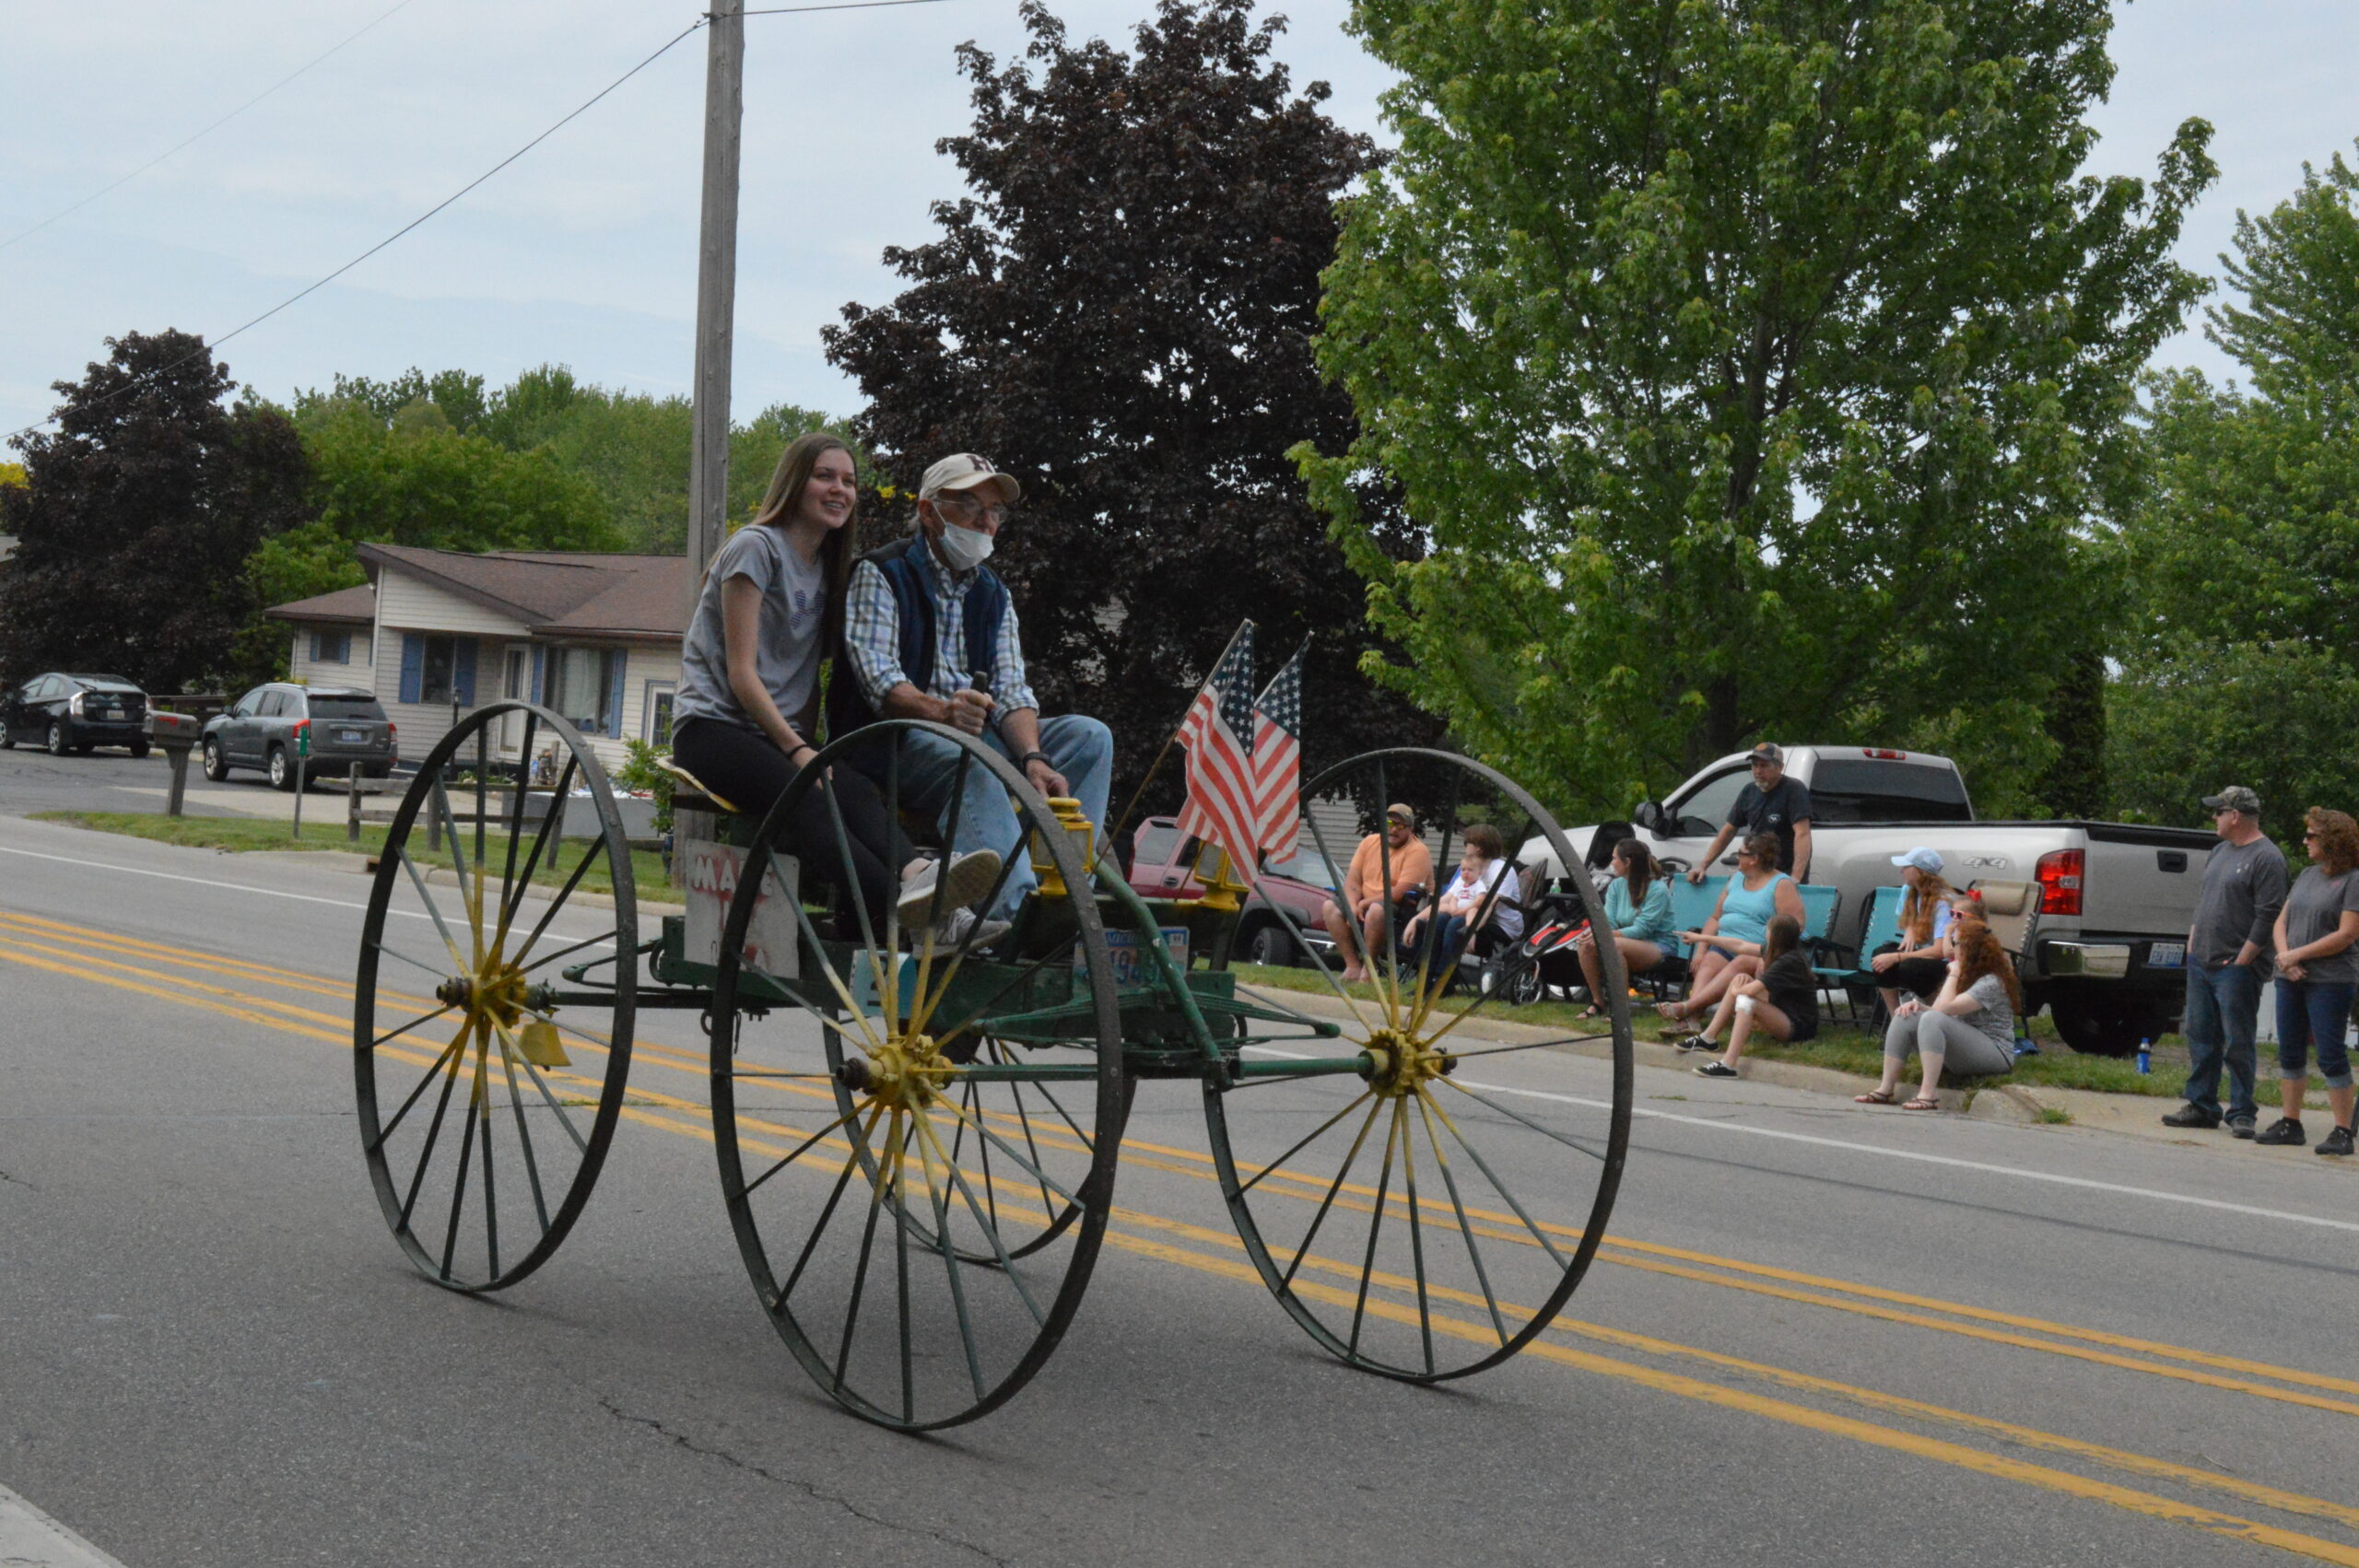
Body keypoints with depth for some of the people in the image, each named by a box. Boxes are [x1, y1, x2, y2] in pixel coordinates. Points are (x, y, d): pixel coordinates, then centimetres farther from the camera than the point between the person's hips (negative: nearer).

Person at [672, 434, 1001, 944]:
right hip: (714, 725, -6)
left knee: (856, 792, -28)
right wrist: (796, 749, -17)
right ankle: (901, 907, -61)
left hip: (785, 732, 6)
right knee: (807, 796, -36)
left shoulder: (829, 567, 20)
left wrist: (807, 740, 3)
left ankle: (917, 877, -59)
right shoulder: (757, 548, -4)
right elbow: (741, 673, -11)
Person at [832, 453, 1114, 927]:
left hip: (973, 734, 7)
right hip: (891, 740, -7)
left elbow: (1010, 691, 5)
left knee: (1089, 736, -13)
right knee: (974, 766, -38)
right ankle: (1009, 908, -55)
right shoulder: (880, 575, -1)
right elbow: (877, 678, -16)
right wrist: (940, 711, -37)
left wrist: (1033, 757, -17)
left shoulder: (993, 595, 18)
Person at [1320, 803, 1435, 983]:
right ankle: (1352, 966, -16)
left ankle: (1368, 966, -21)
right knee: (1329, 907, -13)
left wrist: (1366, 903, -18)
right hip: (1365, 906, 7)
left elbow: (1401, 892, -19)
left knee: (1376, 910, -37)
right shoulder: (1370, 842, 10)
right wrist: (1353, 906, -14)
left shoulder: (1417, 851, -10)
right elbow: (1352, 879, 5)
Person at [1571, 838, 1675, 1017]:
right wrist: (1594, 932, -24)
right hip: (1628, 940, 7)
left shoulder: (1658, 890, -14)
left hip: (1658, 947, -7)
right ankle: (1597, 1002, -11)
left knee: (1614, 945, -36)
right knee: (1585, 945, -20)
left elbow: (1642, 929, -22)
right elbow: (1609, 922, 1)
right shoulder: (1616, 886, 8)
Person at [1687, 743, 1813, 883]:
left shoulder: (1794, 790, -11)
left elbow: (1802, 834, -21)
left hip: (1787, 875, -6)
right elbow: (1728, 831, 16)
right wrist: (1702, 866, 9)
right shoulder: (1749, 792, 9)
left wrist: (1795, 878, -33)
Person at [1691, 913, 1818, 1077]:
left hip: (1798, 1027, -10)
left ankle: (1728, 1064, -42)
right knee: (1740, 979, 4)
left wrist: (1736, 991, -6)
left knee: (1746, 1001, -31)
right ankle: (1708, 1037, 0)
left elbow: (1752, 990, -29)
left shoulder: (1788, 962, -22)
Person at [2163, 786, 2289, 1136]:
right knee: (2200, 1037, 11)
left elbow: (2268, 917, -16)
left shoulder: (2266, 858, -12)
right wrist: (2193, 940, 14)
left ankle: (2242, 1113, 3)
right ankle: (2201, 1106, 18)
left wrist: (2241, 961, -16)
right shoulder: (2220, 851, 16)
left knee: (2237, 1043, -4)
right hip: (2201, 963, 8)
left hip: (2236, 968, -8)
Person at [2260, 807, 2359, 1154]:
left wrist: (2297, 954, -12)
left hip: (2330, 982, -7)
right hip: (2291, 980, 7)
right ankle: (2290, 1124, 18)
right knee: (2290, 1053, 10)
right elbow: (2281, 921, 14)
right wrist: (2285, 957, -4)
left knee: (2330, 1055, -7)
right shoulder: (2307, 875, 15)